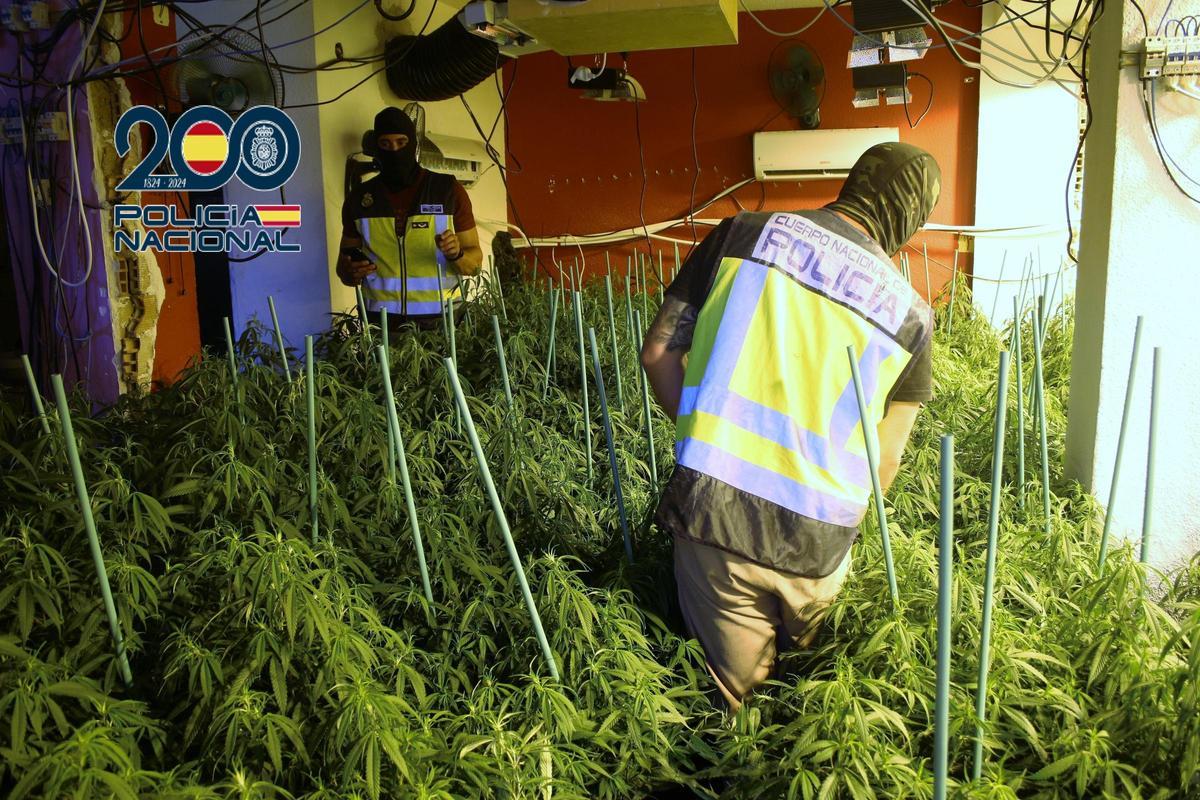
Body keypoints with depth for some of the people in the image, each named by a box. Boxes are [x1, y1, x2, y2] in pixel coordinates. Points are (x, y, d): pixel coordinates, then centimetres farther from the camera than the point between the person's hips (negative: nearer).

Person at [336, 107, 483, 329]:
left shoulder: (448, 190, 3)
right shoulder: (359, 199, 8)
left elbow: (475, 262, 4)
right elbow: (343, 264, 17)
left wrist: (456, 254, -17)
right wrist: (351, 273, -6)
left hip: (439, 319, -1)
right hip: (381, 320, 1)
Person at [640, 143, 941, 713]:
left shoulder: (745, 233, 2)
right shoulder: (911, 314, 5)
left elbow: (658, 353, 2)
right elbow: (884, 462, 9)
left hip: (711, 511, 0)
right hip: (816, 545, 1)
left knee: (736, 700, 18)